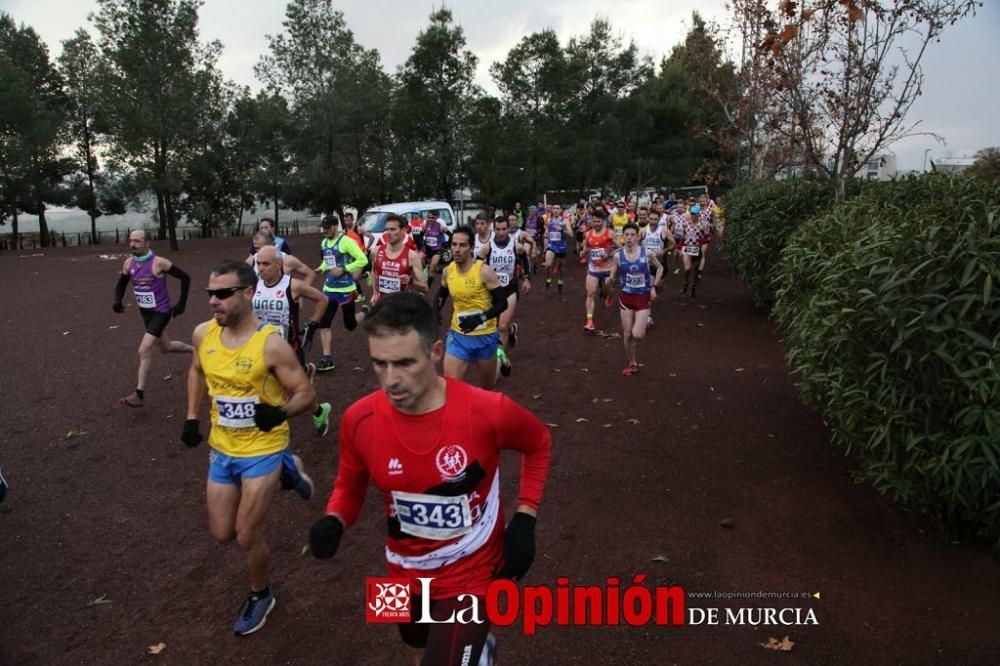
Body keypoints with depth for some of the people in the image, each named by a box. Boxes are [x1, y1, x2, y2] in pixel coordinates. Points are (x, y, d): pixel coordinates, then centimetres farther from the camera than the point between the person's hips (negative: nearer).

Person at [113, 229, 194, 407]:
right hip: (145, 312, 8)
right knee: (165, 347, 21)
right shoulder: (128, 263, -2)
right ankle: (195, 350, 48)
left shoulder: (159, 263, -20)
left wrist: (181, 304, -14)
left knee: (144, 350, -16)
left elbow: (185, 278, -15)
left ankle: (139, 394, -9)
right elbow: (121, 284, 14)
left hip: (161, 312, -7)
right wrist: (117, 301, -5)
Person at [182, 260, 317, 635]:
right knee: (221, 534, 16)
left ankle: (260, 596, 33)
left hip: (262, 451, -6)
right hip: (222, 450, 6)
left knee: (247, 536, 2)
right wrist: (192, 418, 8)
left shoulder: (271, 343, -24)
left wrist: (281, 412, -35)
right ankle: (284, 475, 35)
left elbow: (305, 394, -16)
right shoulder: (203, 334, -7)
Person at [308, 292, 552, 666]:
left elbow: (538, 444, -4)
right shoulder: (359, 420, -19)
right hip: (405, 573, 4)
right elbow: (349, 486, 1)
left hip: (470, 575, -4)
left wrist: (524, 519, -10)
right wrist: (334, 522, -19)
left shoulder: (488, 412, -27)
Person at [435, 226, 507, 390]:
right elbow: (441, 295, 18)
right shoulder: (448, 271, -2)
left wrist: (480, 318, -27)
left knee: (487, 386, 15)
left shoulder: (484, 271, -16)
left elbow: (502, 303, -14)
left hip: (485, 336, -3)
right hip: (458, 335, 3)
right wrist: (436, 311, -1)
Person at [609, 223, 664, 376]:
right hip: (625, 297, 2)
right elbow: (613, 277, 2)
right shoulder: (618, 256, -6)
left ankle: (643, 328, 24)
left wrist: (654, 286, 0)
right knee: (627, 334, 6)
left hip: (643, 297, -2)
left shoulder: (647, 253, -9)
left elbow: (660, 268, 8)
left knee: (637, 335, -14)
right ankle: (632, 363, 25)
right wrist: (610, 280, -21)